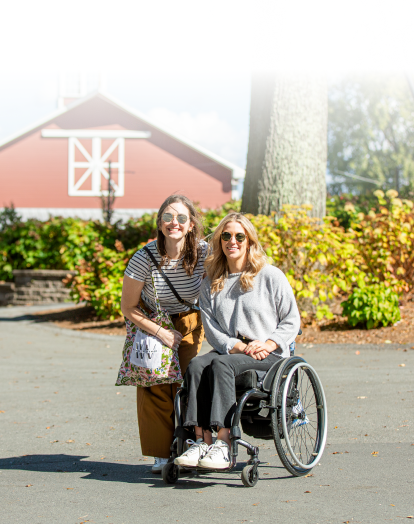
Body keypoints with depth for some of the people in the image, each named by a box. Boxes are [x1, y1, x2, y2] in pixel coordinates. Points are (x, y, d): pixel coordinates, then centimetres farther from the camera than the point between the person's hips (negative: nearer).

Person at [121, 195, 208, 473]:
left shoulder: (203, 252, -23)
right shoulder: (145, 258, -27)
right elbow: (128, 307, -15)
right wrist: (161, 332, -20)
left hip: (188, 321, 1)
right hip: (151, 322, -1)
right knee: (155, 387, -7)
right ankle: (162, 455, 4)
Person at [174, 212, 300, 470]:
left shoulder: (271, 276, 6)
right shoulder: (211, 284, 15)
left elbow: (291, 320, 4)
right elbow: (212, 329, 6)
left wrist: (267, 344, -12)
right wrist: (239, 347, -12)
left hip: (270, 355, -4)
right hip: (229, 351, 4)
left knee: (221, 364, -33)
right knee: (196, 365, -29)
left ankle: (224, 445, -39)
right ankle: (202, 440, -36)